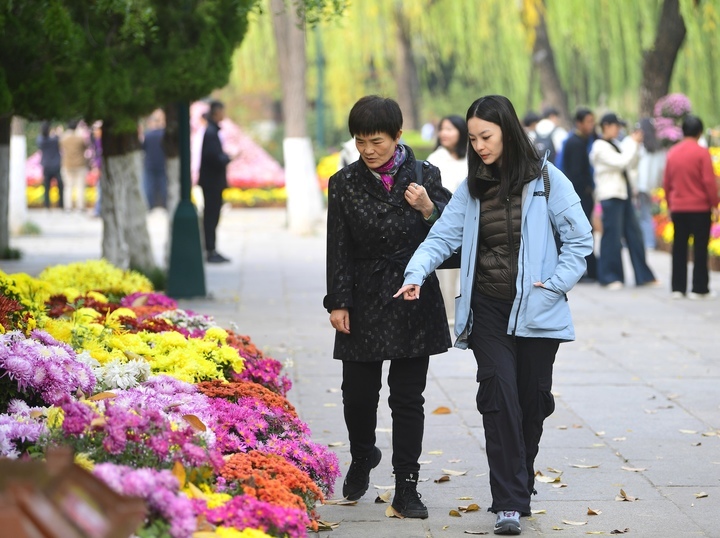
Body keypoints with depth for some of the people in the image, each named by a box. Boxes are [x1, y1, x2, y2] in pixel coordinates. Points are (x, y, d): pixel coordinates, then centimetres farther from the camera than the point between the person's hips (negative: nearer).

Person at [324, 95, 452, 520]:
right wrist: (338, 302, -2)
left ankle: (407, 489, 8)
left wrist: (429, 209, -20)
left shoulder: (424, 176, 0)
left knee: (408, 397, 2)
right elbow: (339, 249, 3)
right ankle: (363, 458, 34)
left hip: (413, 300, -1)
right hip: (365, 302, 1)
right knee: (358, 392, 3)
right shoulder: (345, 184, 2)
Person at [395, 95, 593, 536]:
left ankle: (519, 484, 29)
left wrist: (553, 285, -11)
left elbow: (580, 239, -3)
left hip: (536, 312, -2)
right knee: (500, 397, -11)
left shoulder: (546, 180, -4)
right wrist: (417, 273, -16)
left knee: (533, 399, 8)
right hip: (488, 309, 2)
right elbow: (444, 235, 1)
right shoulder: (472, 187, 7)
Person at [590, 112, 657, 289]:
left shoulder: (615, 144, 16)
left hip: (623, 194, 9)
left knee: (634, 234, 9)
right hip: (610, 195, -9)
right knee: (612, 236, -5)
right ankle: (610, 277, 3)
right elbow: (620, 162, -18)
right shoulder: (600, 147, -10)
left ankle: (643, 275, 13)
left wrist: (634, 144, 6)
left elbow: (631, 162, 18)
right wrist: (632, 143, -9)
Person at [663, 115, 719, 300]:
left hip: (678, 208, 5)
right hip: (700, 207, -5)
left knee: (679, 248, 9)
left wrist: (670, 204, 18)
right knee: (700, 248, 1)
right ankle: (699, 289, 0)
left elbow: (666, 182, 9)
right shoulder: (702, 153, -10)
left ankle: (678, 288, 9)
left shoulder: (672, 153, 5)